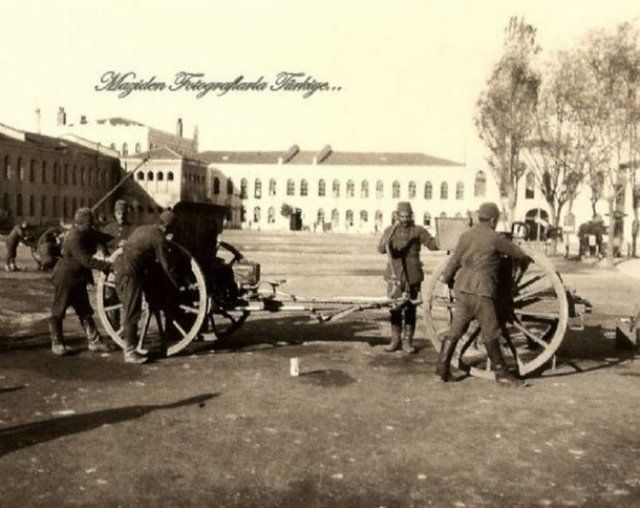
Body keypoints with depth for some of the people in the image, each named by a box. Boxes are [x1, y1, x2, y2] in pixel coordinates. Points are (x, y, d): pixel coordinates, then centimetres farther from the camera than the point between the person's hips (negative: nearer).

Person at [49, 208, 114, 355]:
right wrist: (108, 265, -37)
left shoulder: (89, 233, 1)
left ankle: (94, 341, 13)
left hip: (79, 279, 9)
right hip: (65, 278, -9)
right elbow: (86, 260, -33)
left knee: (85, 311, 10)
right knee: (59, 311, 5)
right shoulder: (74, 238, -26)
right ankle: (57, 342, 17)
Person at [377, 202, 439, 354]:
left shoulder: (418, 231, 2)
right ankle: (395, 340, 16)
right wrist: (386, 243, -32)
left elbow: (432, 244, -7)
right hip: (394, 275, 1)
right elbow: (381, 249, -10)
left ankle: (407, 341, 11)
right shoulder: (390, 230, 4)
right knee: (394, 309, 5)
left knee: (410, 309, 3)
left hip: (412, 276, -1)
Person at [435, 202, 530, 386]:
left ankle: (441, 370, 9)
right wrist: (524, 262, 27)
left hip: (462, 289, 6)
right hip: (481, 292, -6)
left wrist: (446, 277, 36)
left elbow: (455, 260, 20)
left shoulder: (466, 236, 11)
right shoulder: (494, 238, -6)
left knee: (455, 331, 8)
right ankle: (501, 372, 11)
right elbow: (518, 253, 4)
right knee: (490, 334, 2)